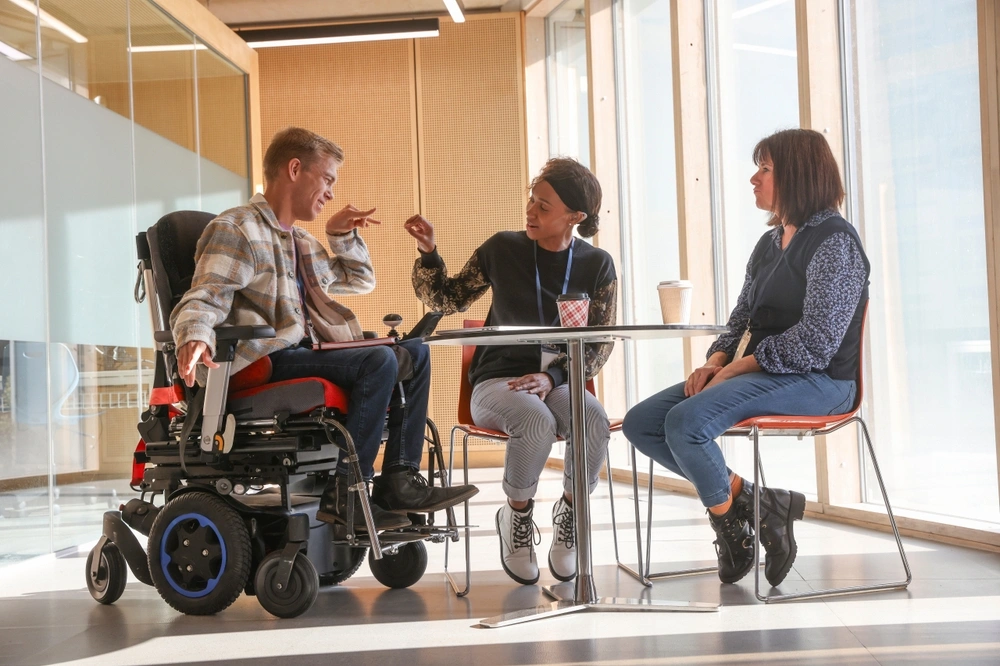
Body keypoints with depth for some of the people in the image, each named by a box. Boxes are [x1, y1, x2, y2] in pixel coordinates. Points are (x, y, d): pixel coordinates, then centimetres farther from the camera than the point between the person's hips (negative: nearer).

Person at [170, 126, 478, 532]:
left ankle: (400, 480, -8)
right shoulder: (236, 229, -3)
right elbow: (204, 299, -16)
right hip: (267, 361, -9)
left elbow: (360, 281, 38)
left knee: (413, 352, 1)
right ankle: (344, 493, -25)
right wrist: (194, 339, -38)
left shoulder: (301, 241, 25)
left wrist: (342, 236, 21)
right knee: (379, 360, -26)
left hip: (306, 351, 9)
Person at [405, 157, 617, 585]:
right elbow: (446, 299, 11)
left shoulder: (596, 265, 3)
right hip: (498, 380, -1)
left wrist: (551, 377, -16)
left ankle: (569, 512, -5)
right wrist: (428, 253, -7)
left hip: (558, 383, 1)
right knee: (536, 422, -36)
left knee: (594, 420, -34)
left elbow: (600, 345, -1)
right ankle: (517, 516, -6)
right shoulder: (504, 249, 1)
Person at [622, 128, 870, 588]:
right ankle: (743, 497, -7)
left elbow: (816, 342, -19)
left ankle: (728, 513, -4)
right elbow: (741, 320, 19)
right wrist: (715, 362, -2)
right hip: (756, 376, 9)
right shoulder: (769, 244, 18)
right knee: (640, 423, -4)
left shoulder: (834, 242, -10)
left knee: (687, 420, -29)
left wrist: (737, 368, -16)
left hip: (816, 381, -9)